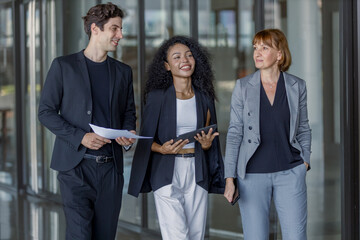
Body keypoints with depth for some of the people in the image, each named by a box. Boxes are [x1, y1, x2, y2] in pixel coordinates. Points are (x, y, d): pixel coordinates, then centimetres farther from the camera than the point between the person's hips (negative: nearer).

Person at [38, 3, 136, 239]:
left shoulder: (123, 72, 13)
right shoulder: (63, 66, 1)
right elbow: (46, 111, -1)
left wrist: (128, 134, -3)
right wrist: (81, 137, -14)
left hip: (111, 166, 4)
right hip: (77, 164, -4)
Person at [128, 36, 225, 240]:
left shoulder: (204, 97, 10)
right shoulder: (157, 96, -1)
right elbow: (146, 139, 1)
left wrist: (206, 144, -5)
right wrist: (162, 149, -18)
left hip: (197, 174, 4)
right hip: (167, 173, -4)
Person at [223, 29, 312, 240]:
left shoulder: (297, 86, 3)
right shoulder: (243, 86, 1)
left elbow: (303, 129, 14)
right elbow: (235, 133, 1)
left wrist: (305, 161, 1)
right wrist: (230, 178, -5)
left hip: (290, 174, 1)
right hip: (252, 174, 0)